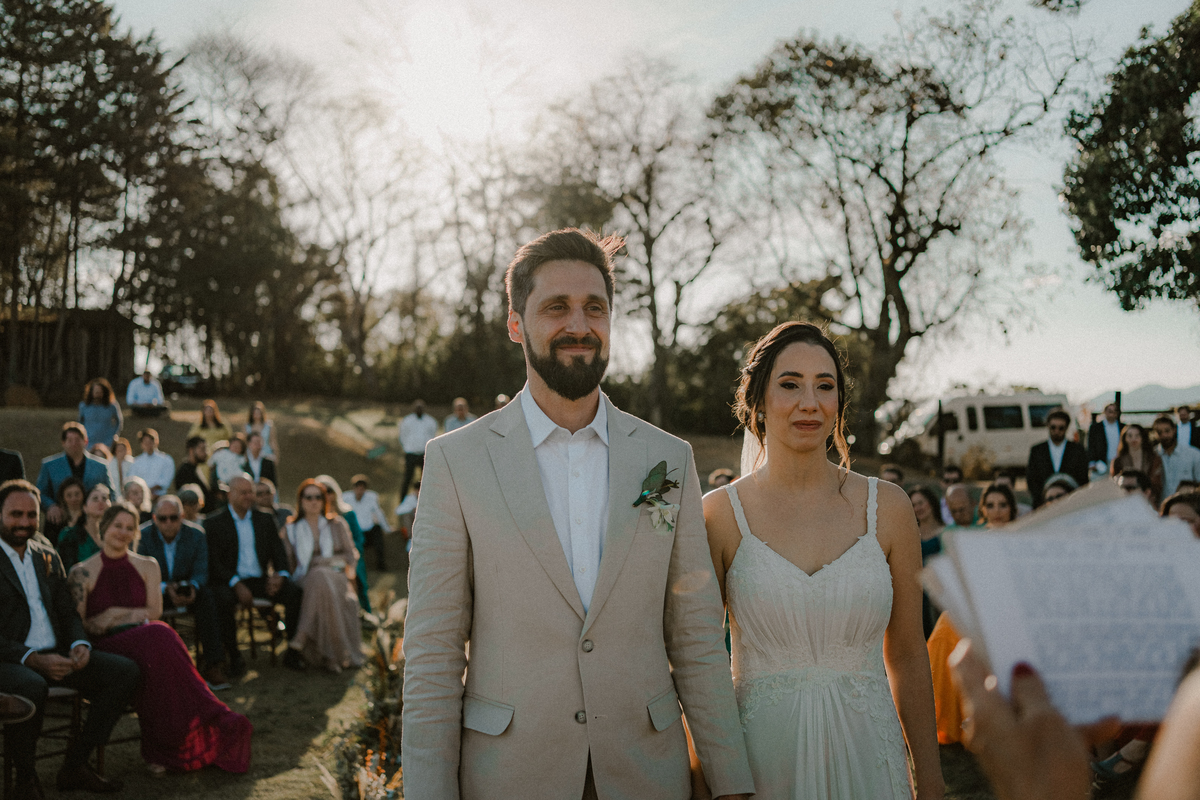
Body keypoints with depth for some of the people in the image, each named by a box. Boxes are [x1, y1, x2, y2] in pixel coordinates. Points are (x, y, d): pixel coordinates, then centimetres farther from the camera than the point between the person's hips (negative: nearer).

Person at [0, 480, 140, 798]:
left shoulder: (48, 558, 18)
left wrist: (80, 645, -4)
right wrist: (33, 660, -23)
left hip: (54, 655, 7)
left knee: (125, 670, -13)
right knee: (31, 685, -40)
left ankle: (75, 763, -5)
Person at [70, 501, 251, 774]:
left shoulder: (147, 566, 17)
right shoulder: (82, 573, 7)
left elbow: (154, 612, 10)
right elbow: (77, 624, 1)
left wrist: (114, 614, -4)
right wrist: (135, 615, -7)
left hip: (146, 640, 3)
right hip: (108, 646, -3)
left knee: (160, 635, -36)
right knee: (156, 640, -35)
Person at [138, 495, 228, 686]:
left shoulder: (196, 534, -7)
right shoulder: (143, 536, -11)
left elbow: (200, 572, -8)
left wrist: (192, 587, -34)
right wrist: (165, 589, -35)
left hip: (187, 586, 1)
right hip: (156, 589, -1)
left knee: (207, 597, -30)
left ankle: (212, 664, -28)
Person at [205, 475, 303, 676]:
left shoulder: (265, 520, 17)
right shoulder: (214, 523, 4)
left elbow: (278, 552, 12)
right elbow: (214, 562, -5)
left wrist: (280, 574, -11)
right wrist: (237, 584, -20)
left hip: (261, 580, 3)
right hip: (231, 582, -3)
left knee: (294, 592, -24)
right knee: (224, 600, -37)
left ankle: (292, 652, -11)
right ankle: (234, 658, -20)